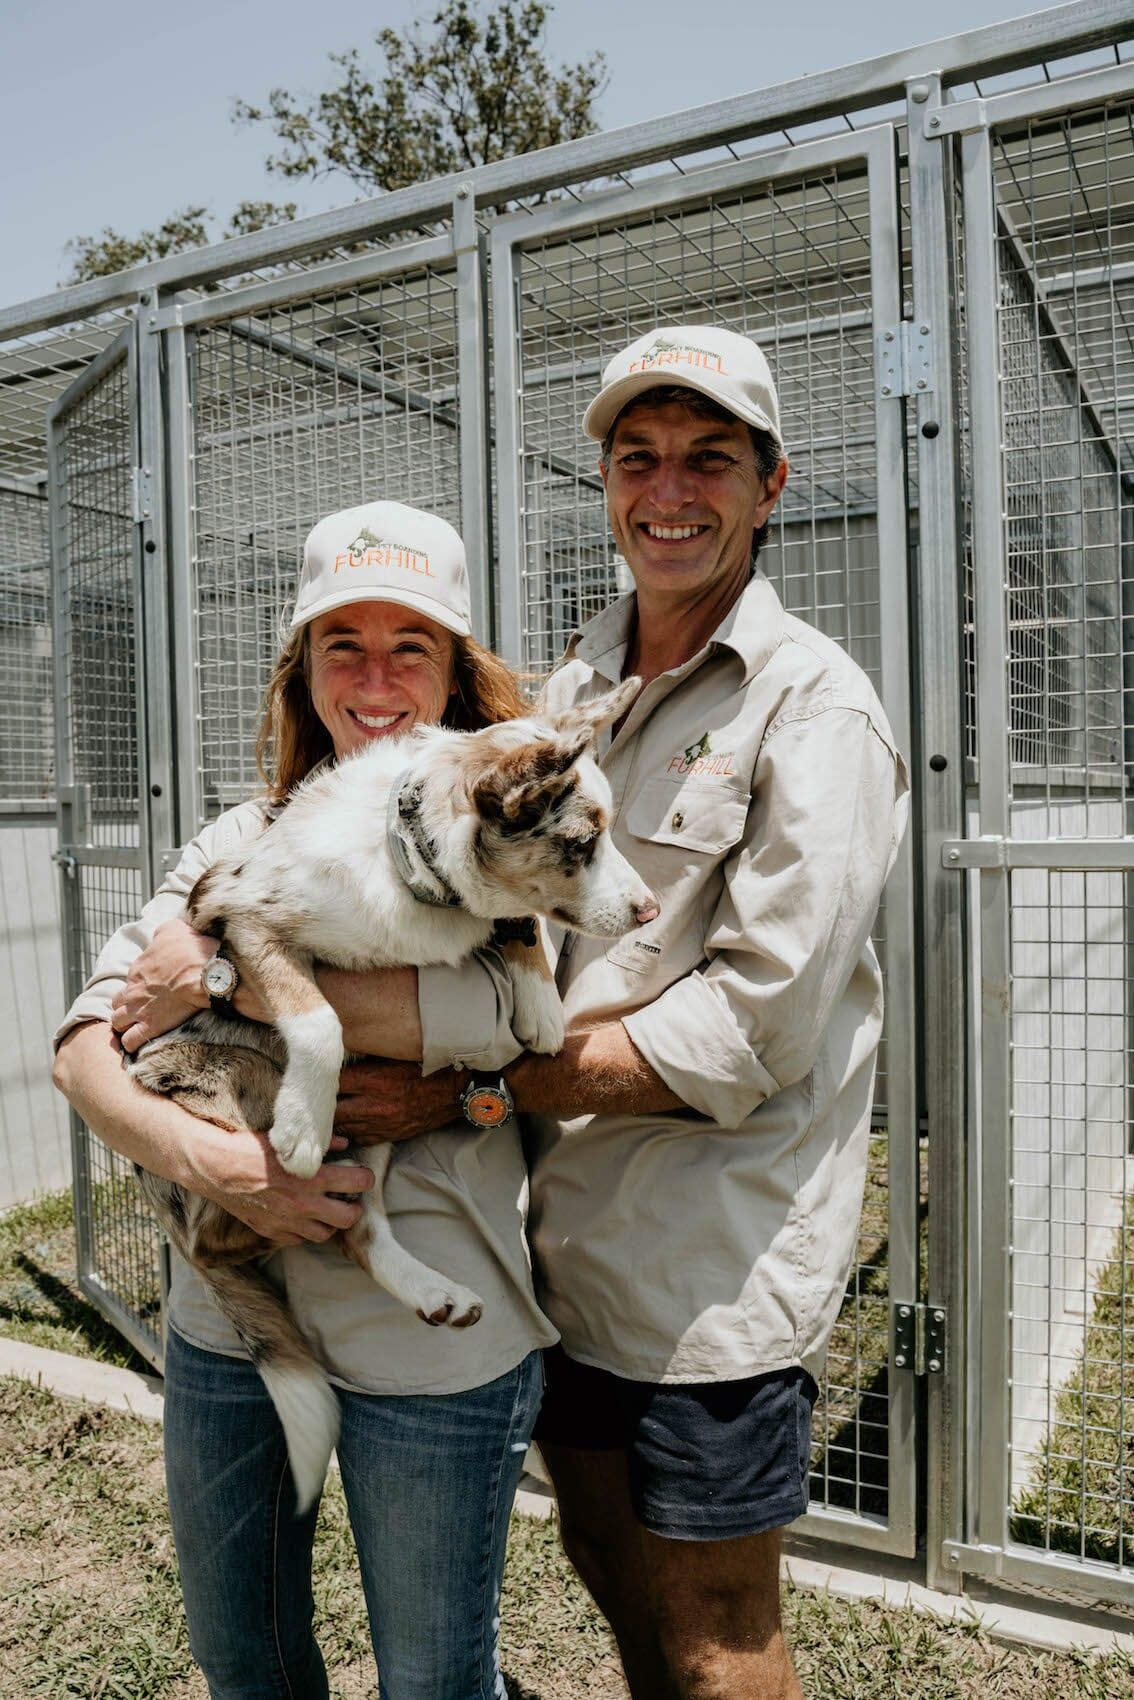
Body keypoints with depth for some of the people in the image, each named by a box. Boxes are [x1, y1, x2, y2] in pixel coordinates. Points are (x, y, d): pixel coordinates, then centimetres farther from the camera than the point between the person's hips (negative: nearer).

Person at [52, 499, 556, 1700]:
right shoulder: (243, 841, 5)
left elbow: (489, 1014, -28)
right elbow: (84, 1048, -1)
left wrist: (223, 974, -19)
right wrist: (199, 1155, -22)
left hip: (427, 1334, -4)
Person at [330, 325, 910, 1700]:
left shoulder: (812, 707, -13)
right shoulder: (572, 687, 8)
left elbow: (753, 1027, -20)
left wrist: (470, 1085, -21)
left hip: (710, 1260, -6)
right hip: (561, 1228, 6)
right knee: (609, 1568, 25)